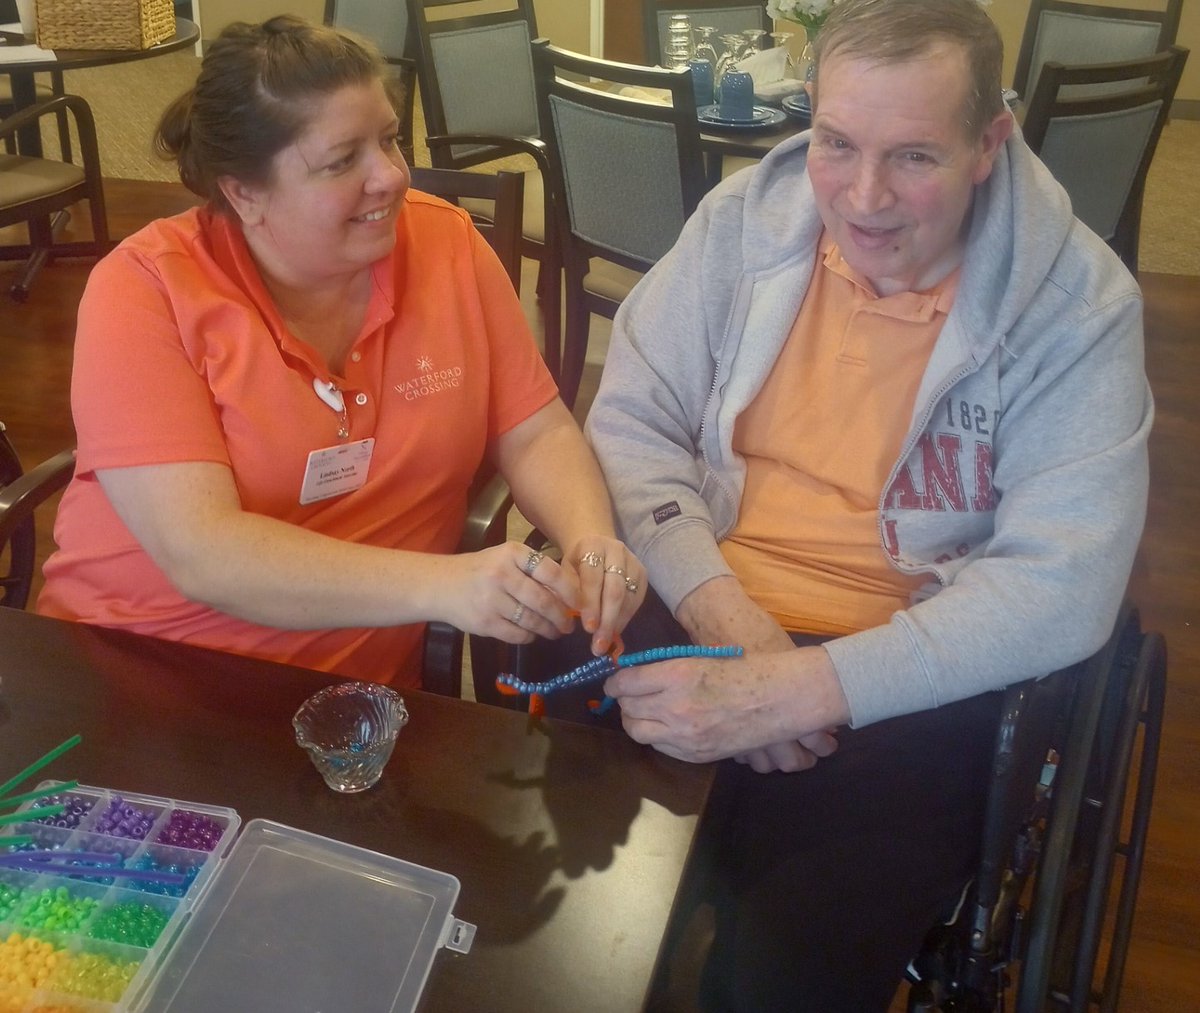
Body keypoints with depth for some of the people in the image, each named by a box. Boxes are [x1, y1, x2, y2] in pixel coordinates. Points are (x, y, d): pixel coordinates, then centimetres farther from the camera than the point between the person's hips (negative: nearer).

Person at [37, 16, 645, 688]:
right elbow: (200, 553, -21)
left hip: (365, 689, 3)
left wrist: (590, 538, -19)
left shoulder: (447, 244, -3)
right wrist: (442, 584, -33)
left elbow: (538, 434, 3)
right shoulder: (143, 290, -12)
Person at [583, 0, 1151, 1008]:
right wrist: (724, 615, -15)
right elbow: (630, 421, 1)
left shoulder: (1077, 301, -8)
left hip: (911, 681, -2)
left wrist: (798, 689, -25)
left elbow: (1061, 584, -15)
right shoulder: (748, 217, 0)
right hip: (696, 621, 3)